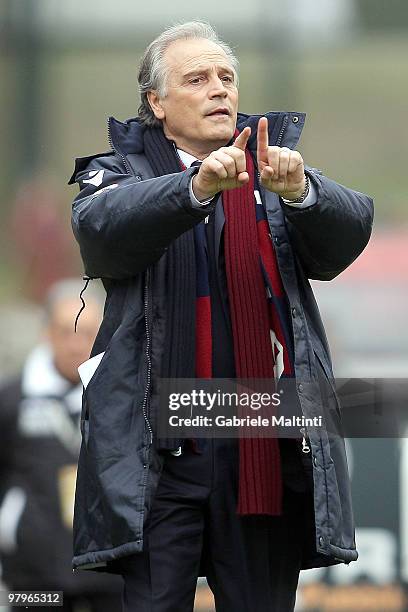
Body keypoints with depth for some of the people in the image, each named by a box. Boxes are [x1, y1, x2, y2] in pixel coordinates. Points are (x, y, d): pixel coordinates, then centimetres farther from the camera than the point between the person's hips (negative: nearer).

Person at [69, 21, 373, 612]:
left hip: (273, 447, 2)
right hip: (163, 447, -2)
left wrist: (299, 190, -26)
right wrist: (199, 187, -31)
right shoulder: (125, 173, 9)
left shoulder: (277, 170, 15)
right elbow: (100, 225, -15)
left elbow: (350, 227, -3)